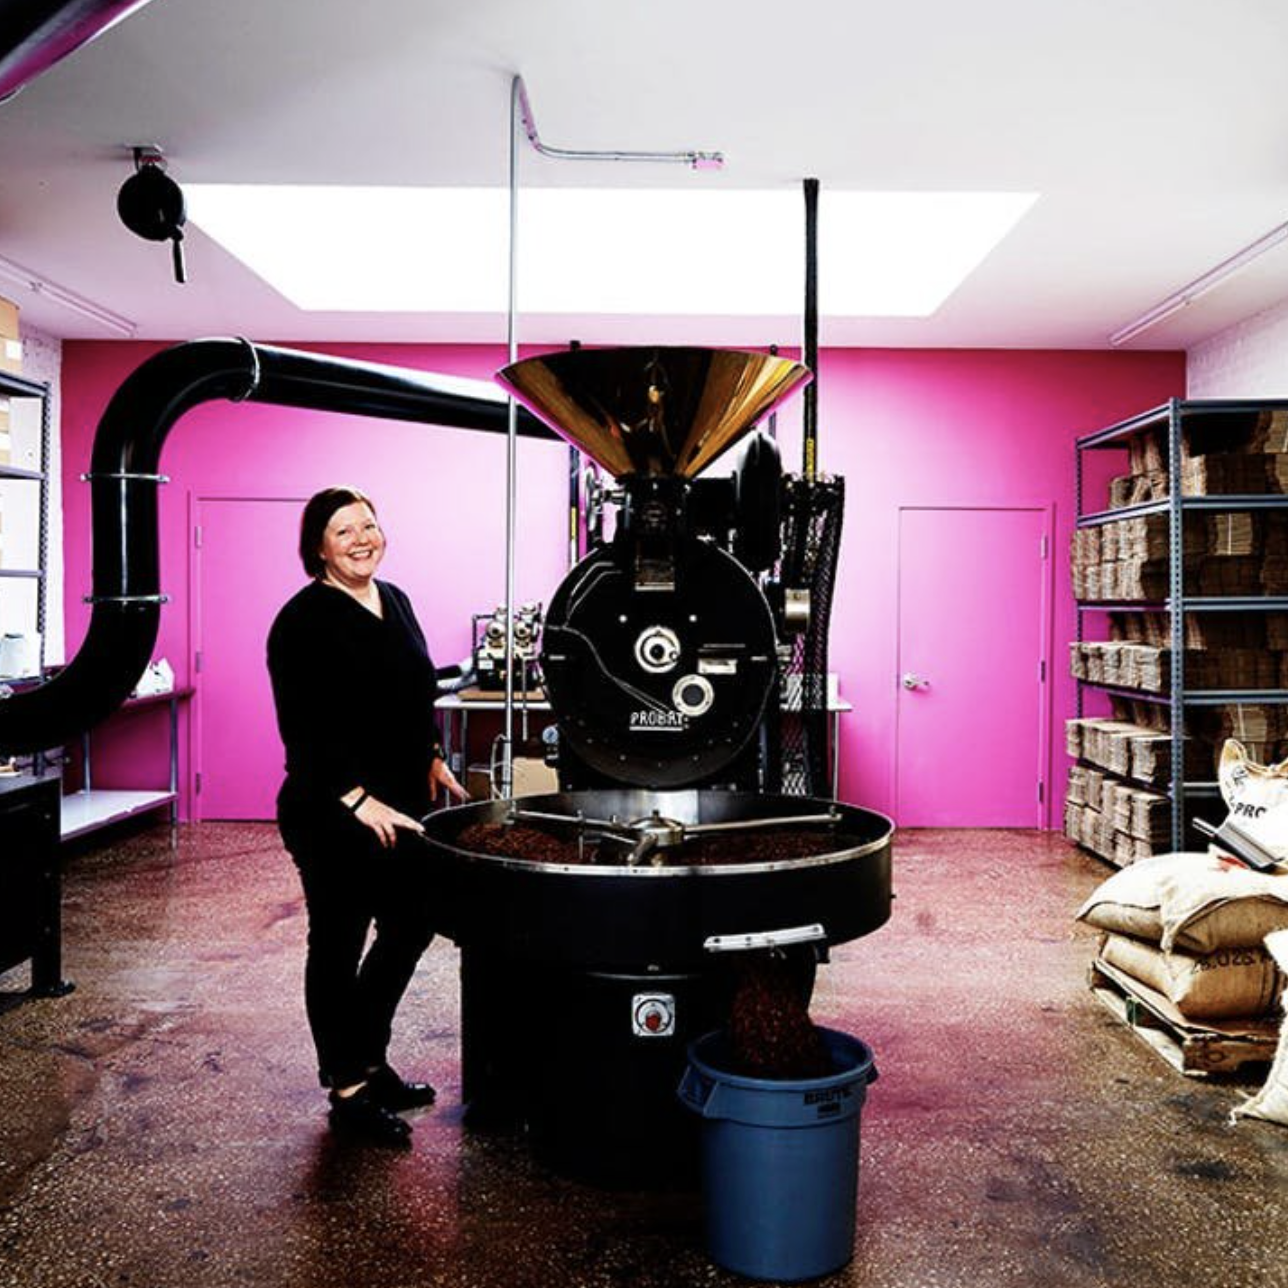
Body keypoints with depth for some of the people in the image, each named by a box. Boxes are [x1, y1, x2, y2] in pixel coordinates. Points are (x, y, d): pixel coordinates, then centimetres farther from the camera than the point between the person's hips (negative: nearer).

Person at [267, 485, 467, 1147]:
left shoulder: (394, 601, 11)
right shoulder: (303, 620, -13)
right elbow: (303, 727, -19)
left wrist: (432, 759, 12)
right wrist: (356, 798, -22)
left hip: (401, 804, 8)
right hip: (334, 813, -8)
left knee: (411, 926, 16)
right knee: (339, 945, 5)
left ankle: (368, 1059, 34)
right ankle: (348, 1091, 19)